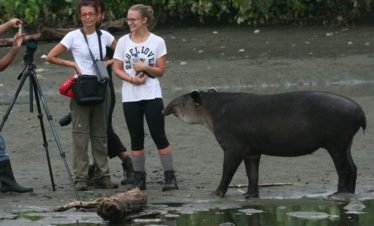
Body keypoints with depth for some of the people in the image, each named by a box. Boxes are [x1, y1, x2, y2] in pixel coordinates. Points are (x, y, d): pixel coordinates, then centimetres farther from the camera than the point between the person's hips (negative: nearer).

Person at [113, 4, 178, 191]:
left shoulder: (157, 42, 0)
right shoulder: (123, 42, 5)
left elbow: (160, 71, 0)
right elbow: (117, 68, 3)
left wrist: (145, 67, -18)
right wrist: (131, 79, -14)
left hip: (152, 96, -2)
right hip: (130, 97, 2)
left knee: (159, 136, -5)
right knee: (136, 139, 5)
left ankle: (170, 177, -3)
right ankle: (139, 178, 11)